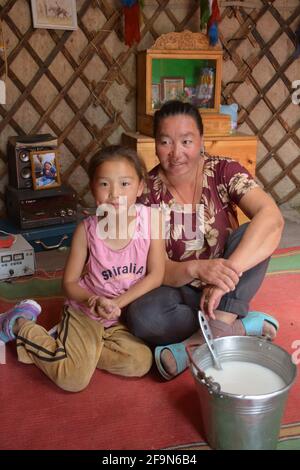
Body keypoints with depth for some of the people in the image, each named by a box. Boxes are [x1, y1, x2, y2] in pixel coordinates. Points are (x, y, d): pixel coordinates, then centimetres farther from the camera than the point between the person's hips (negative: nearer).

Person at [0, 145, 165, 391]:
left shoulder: (151, 218, -14)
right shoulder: (87, 229, -14)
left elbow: (156, 275, -12)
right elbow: (70, 282, -5)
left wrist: (117, 303, -20)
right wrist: (94, 301, -25)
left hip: (122, 317, 3)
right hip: (84, 311, -2)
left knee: (141, 363, -18)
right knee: (73, 379, -17)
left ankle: (70, 346, 1)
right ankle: (21, 324, 8)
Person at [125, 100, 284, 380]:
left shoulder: (224, 171, -11)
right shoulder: (146, 191, -12)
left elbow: (272, 217, -28)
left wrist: (228, 271, -41)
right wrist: (196, 268, -37)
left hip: (225, 287, 1)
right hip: (176, 287, 0)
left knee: (253, 233, -26)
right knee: (142, 317, -32)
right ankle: (241, 326, -17)